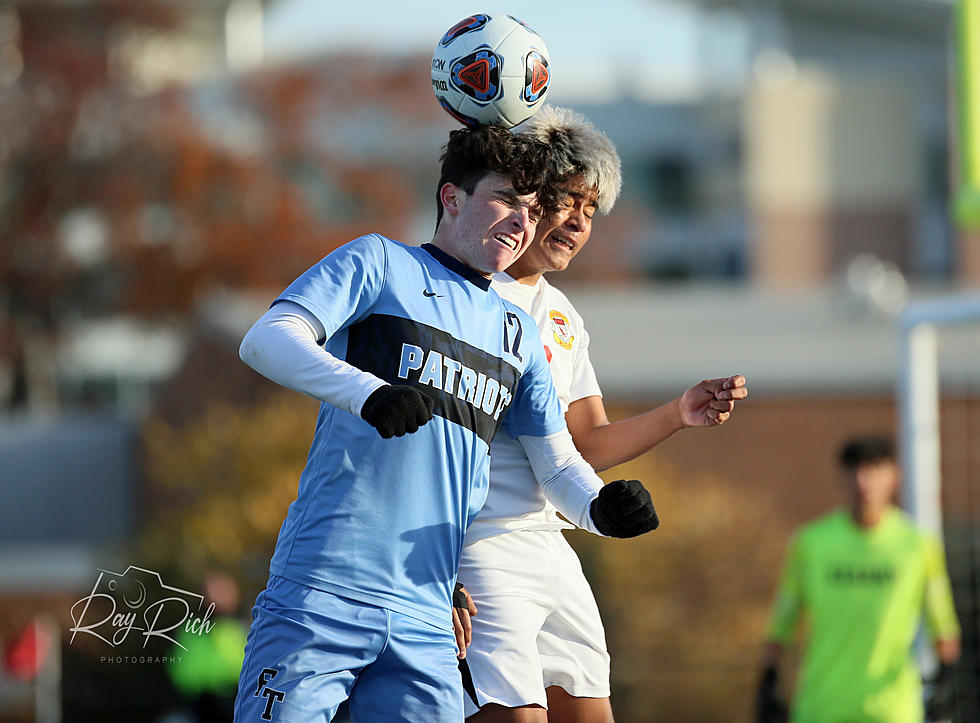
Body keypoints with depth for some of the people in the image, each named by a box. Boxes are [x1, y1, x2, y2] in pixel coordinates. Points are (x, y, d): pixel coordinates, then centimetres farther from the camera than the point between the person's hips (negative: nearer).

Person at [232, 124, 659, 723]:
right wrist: (369, 392, -27)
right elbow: (265, 341, -9)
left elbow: (559, 466, 23)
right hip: (323, 596, -5)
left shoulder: (516, 333, 21)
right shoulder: (381, 263, 4)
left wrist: (603, 507, -2)